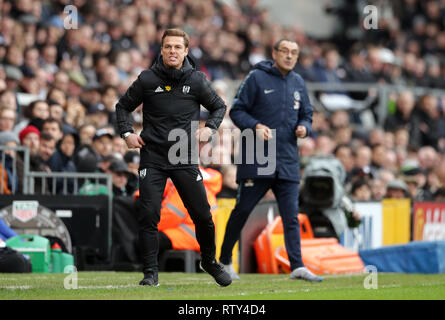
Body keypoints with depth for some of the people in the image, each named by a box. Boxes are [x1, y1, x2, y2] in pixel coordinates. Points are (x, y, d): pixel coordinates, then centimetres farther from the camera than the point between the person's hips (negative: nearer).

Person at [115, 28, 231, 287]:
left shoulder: (197, 81, 1)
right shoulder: (147, 79, 0)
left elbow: (220, 107, 15)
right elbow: (123, 106, 13)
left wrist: (209, 129, -3)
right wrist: (127, 133, -2)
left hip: (185, 158, 1)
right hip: (153, 157, 0)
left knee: (202, 215, 2)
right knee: (149, 215, -10)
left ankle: (210, 261, 26)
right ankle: (151, 272, -2)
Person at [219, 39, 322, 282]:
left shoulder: (298, 83, 14)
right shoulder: (256, 78, -2)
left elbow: (306, 115, 23)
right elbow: (237, 111, -2)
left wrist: (304, 127, 0)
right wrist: (256, 126, -18)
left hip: (288, 162, 4)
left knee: (291, 215, -5)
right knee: (242, 210, 2)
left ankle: (297, 266, -11)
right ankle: (225, 261, 16)